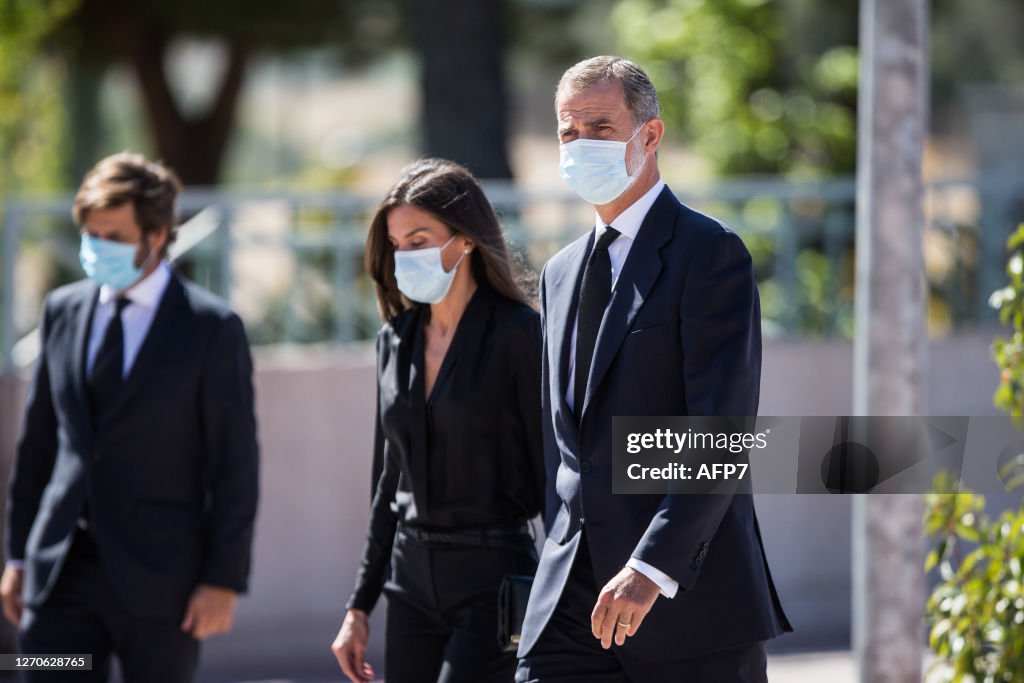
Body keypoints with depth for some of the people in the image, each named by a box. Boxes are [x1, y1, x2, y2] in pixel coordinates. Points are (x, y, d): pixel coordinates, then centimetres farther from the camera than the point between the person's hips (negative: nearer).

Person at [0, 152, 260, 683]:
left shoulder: (211, 329, -5)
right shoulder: (63, 311, 9)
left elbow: (234, 465, -6)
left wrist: (223, 580, -10)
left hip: (157, 580, -4)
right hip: (61, 571, 4)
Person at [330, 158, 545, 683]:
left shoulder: (518, 334, -8)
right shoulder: (397, 339, 11)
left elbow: (552, 472, -8)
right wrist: (360, 605, 16)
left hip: (493, 583, -6)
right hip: (413, 581, 7)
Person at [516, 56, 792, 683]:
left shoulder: (710, 254, -6)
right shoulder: (561, 274, 18)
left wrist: (651, 568, -23)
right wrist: (564, 573, 17)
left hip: (691, 599, -6)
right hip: (571, 598, 6)